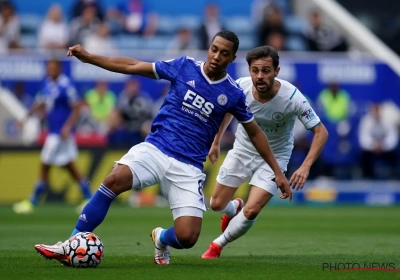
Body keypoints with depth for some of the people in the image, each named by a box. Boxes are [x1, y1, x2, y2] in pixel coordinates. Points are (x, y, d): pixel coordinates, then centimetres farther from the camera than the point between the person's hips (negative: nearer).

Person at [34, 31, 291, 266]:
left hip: (188, 167, 0)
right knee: (115, 180, -30)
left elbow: (255, 132, 14)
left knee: (187, 237, -15)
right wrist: (89, 57, 0)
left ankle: (161, 239, 25)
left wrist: (277, 172, 13)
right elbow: (133, 67, 5)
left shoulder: (233, 93, 1)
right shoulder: (185, 67, 1)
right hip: (155, 149, 0)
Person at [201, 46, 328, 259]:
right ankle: (234, 208, 46)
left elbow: (321, 132, -24)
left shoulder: (292, 97, -30)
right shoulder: (240, 87, -21)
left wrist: (305, 167, -35)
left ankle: (218, 245, 10)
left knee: (251, 211, -18)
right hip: (242, 151, 3)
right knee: (217, 205, 8)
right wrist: (216, 142, 11)